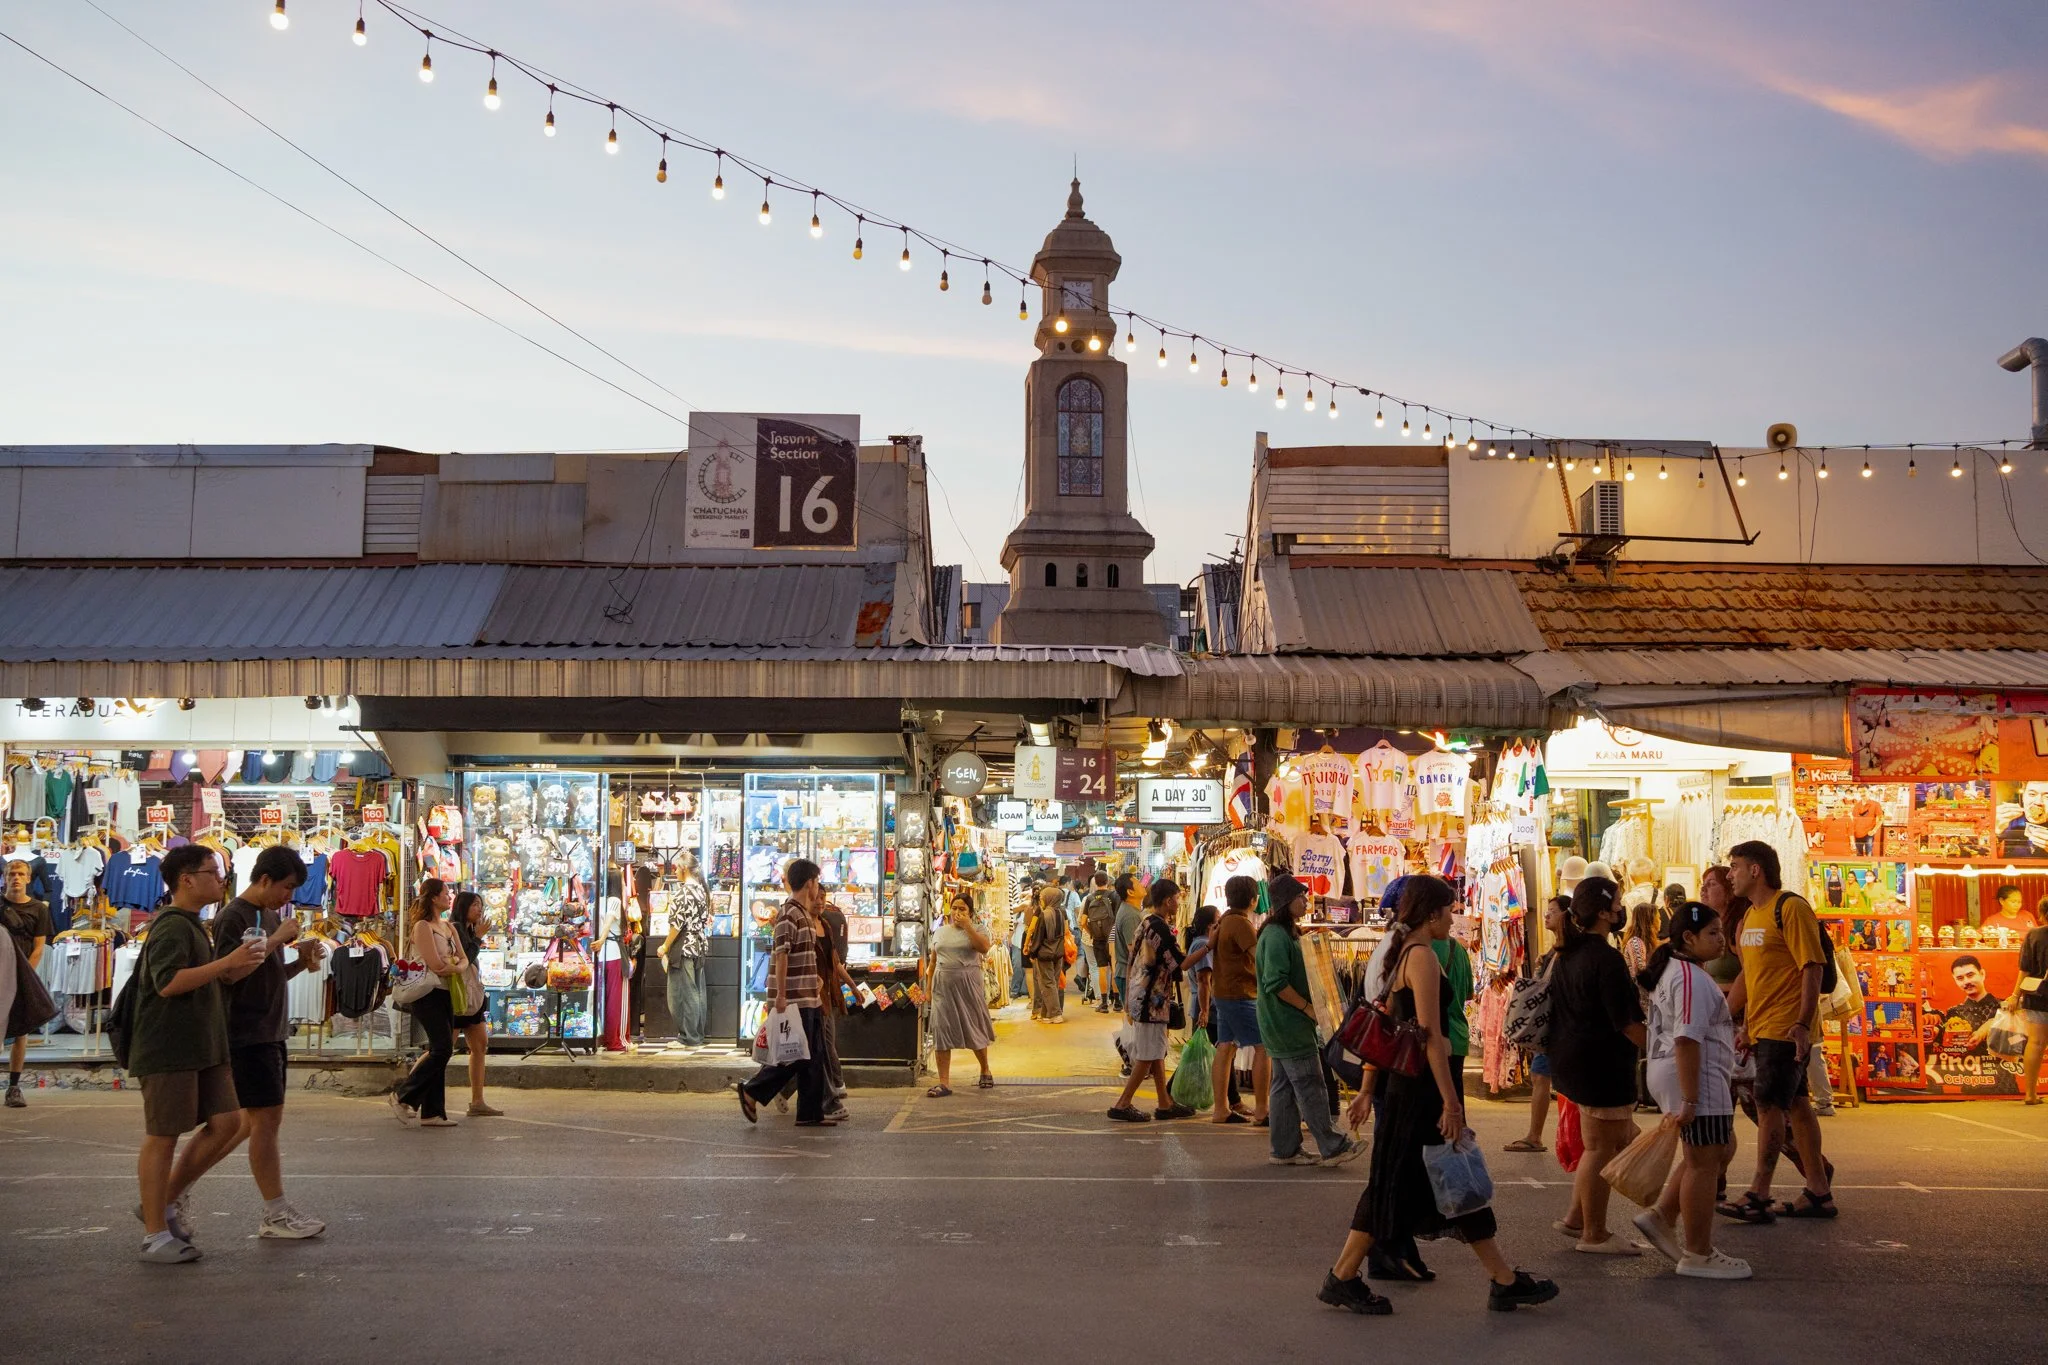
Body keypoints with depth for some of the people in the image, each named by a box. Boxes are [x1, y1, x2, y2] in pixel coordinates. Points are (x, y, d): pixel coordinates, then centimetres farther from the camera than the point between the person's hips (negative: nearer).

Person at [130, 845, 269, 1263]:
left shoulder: (192, 926, 18)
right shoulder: (171, 926, -14)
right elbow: (168, 982, -26)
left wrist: (243, 965, 11)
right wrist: (228, 962, -26)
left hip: (203, 1048, 10)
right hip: (168, 1050, -10)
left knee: (226, 1123, 6)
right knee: (163, 1136, -2)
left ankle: (167, 1201, 18)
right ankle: (155, 1234, 7)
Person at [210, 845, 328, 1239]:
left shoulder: (271, 916, 15)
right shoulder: (233, 917, -12)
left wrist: (300, 963, 3)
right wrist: (275, 940, -21)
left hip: (270, 1030, 9)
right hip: (246, 1033, -9)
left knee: (254, 1119, 12)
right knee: (267, 1117, -6)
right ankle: (276, 1214, 0)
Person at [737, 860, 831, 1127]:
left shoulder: (805, 915, 17)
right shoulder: (788, 914, -14)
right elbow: (781, 955, -20)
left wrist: (816, 980, 16)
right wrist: (781, 995, -23)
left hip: (809, 1000, 10)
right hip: (793, 1000, -10)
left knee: (813, 1058, 9)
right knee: (796, 1056, -6)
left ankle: (811, 1114, 12)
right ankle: (752, 1091, 6)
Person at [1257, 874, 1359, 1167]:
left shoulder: (1286, 932, 16)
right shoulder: (1276, 936, -17)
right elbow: (1276, 983, -24)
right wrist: (1307, 1007, -18)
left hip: (1283, 1025, 10)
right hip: (1289, 1023, -10)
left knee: (1285, 1086, 11)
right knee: (1310, 1086, -6)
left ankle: (1285, 1150, 14)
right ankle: (1331, 1147, -2)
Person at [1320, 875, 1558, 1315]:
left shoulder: (1401, 954, 14)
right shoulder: (1422, 956, -16)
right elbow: (1430, 1035, -21)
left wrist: (1369, 1089, 19)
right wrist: (1450, 1100, -21)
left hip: (1403, 1077, 10)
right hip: (1422, 1081, -10)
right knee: (1397, 1182, -1)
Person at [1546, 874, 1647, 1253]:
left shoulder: (1568, 954, 11)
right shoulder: (1606, 959, -19)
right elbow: (1625, 1021, -19)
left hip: (1571, 1060, 10)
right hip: (1601, 1064, -10)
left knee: (1621, 1140, 18)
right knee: (1601, 1148, 0)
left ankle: (1576, 1217, 21)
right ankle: (1594, 1234, 9)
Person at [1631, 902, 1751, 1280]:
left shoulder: (1674, 971, 16)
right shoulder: (1692, 978, -17)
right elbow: (1687, 1040, -24)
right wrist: (1689, 1100, -26)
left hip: (1670, 1074, 11)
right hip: (1696, 1079, -11)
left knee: (1720, 1149, 20)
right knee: (1704, 1163, -2)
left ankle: (1661, 1217, 18)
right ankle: (1698, 1255, 6)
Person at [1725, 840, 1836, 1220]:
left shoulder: (1791, 908, -12)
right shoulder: (1750, 916, 16)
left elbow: (1812, 968, -16)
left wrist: (1803, 1024, -22)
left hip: (1786, 1029, -9)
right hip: (1760, 1028, 9)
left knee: (1769, 1106, -8)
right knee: (1796, 1106, 12)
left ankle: (1759, 1196, -5)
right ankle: (1819, 1193, 18)